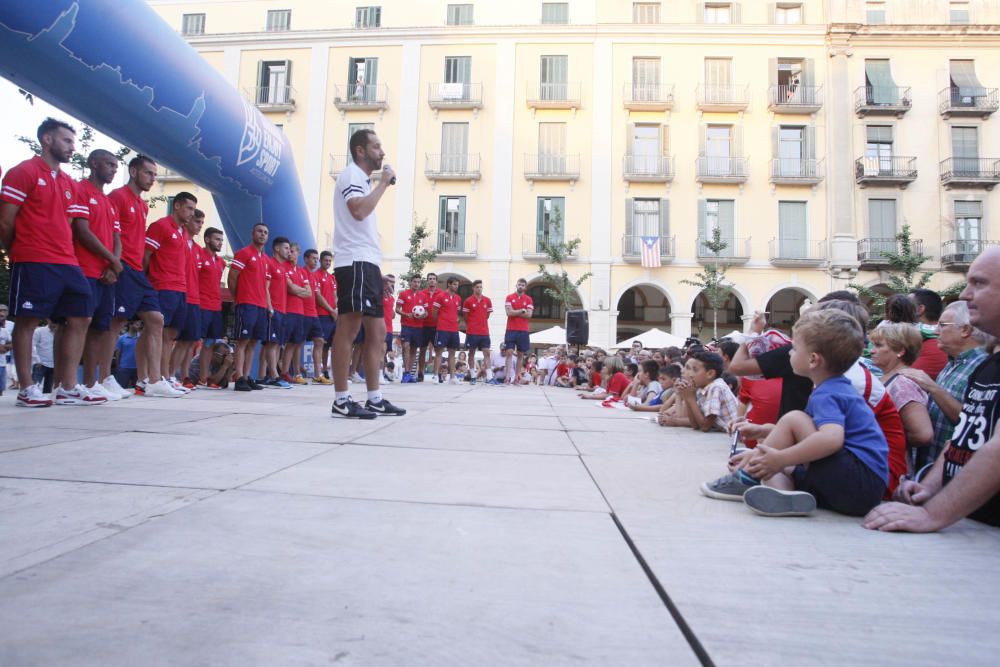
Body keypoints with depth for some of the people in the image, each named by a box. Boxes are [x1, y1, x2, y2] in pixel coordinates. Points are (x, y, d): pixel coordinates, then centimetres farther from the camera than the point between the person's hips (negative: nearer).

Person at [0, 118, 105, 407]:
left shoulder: (68, 183, 20)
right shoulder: (23, 172, -2)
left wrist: (66, 254, 12)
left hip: (67, 263, 7)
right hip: (33, 263, -7)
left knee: (80, 319, 4)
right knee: (27, 321, -2)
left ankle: (68, 388, 10)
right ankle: (27, 389, 5)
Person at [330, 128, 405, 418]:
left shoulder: (362, 179, 27)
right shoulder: (351, 174, -3)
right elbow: (359, 211, -22)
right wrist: (384, 183, -9)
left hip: (367, 263, 10)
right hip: (355, 262, -10)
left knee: (377, 332, 8)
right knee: (349, 328, -11)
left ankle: (375, 398, 11)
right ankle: (341, 400, -9)